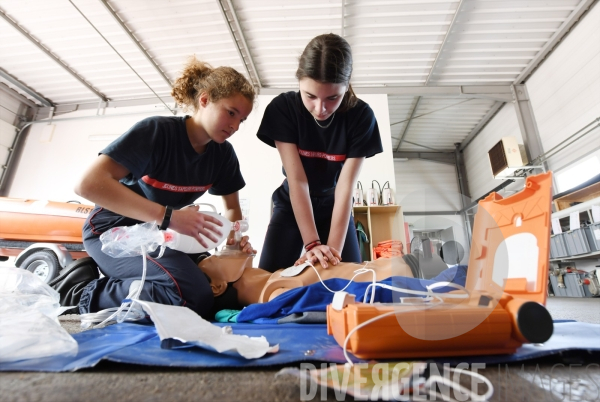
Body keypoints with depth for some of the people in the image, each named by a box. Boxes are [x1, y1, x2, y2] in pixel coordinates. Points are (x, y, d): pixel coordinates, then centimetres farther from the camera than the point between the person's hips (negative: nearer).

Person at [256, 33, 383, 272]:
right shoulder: (282, 108, -22)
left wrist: (335, 249, -28)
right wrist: (312, 244, -31)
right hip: (291, 205, 0)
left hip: (334, 207, 1)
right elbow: (297, 180, -27)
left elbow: (346, 185, -23)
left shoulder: (361, 116, -20)